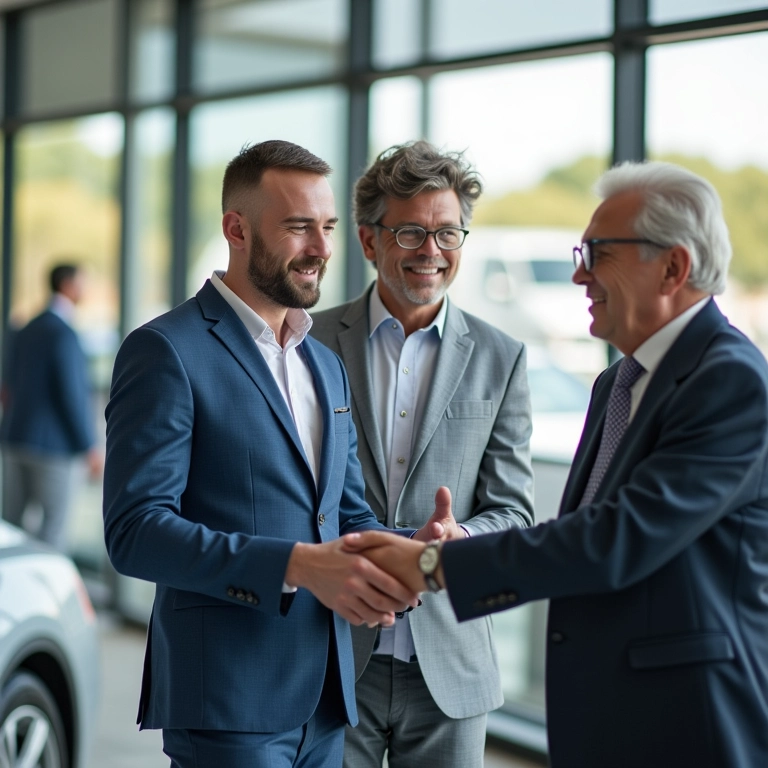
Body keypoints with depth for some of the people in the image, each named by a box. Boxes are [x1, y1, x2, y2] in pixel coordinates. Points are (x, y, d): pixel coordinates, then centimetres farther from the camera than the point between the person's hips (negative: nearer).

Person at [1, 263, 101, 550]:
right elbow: (72, 397, -17)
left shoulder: (24, 332, 11)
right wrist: (91, 449, -10)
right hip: (55, 447, -8)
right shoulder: (63, 335, -14)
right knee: (53, 526, -1)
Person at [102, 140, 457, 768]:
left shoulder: (327, 366, 17)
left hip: (324, 700, 7)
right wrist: (297, 564, -26)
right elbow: (135, 531, -17)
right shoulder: (166, 351, -9)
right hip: (228, 700, -7)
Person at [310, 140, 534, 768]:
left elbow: (512, 511, 3)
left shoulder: (500, 358, 5)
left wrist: (456, 540, -18)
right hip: (331, 658, -1)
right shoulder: (313, 343, 2)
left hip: (449, 665, 1)